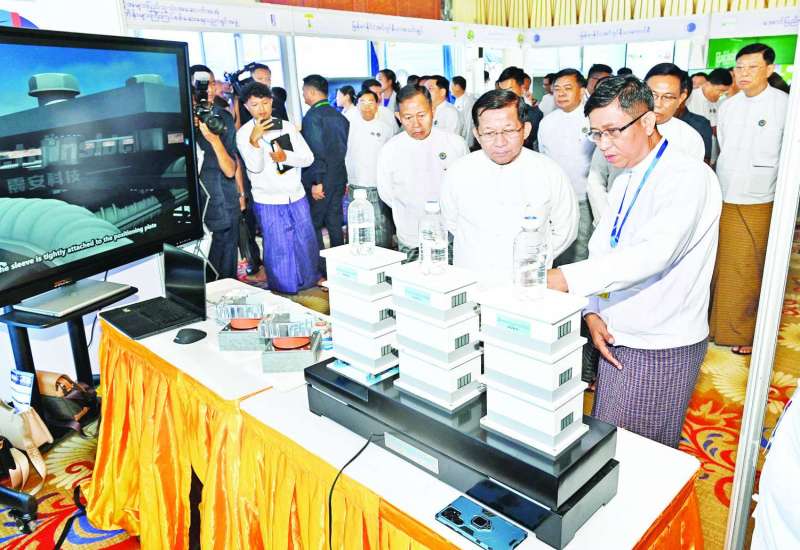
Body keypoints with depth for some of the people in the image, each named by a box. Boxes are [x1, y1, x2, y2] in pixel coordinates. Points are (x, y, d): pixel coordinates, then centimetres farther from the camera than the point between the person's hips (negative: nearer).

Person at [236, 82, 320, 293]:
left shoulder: (287, 127, 4)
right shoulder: (244, 134, -5)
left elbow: (308, 158, 1)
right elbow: (255, 167, -15)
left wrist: (285, 156, -17)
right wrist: (254, 140, -29)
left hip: (297, 196, 4)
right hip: (269, 202, -4)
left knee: (307, 242, 13)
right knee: (279, 248, 3)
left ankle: (310, 283, 32)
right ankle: (284, 291, 19)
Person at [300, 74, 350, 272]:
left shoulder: (313, 116, -13)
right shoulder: (339, 116, 10)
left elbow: (317, 151, -20)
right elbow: (345, 147, 12)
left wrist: (317, 181, -19)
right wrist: (345, 180, 16)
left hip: (320, 181, -7)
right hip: (339, 178, 7)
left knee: (313, 224, 2)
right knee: (335, 223, 14)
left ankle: (322, 269, 3)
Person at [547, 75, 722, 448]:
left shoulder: (687, 177, -16)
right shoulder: (626, 179, 12)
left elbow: (653, 254, -31)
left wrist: (568, 278, -36)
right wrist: (593, 313, -4)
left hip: (661, 348, -7)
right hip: (617, 338, 8)